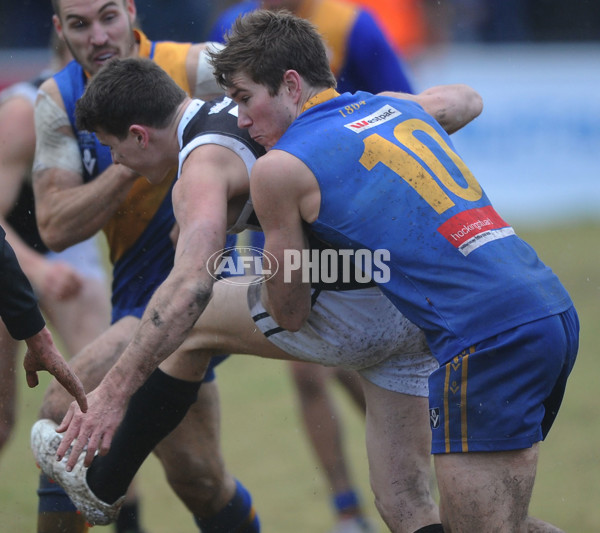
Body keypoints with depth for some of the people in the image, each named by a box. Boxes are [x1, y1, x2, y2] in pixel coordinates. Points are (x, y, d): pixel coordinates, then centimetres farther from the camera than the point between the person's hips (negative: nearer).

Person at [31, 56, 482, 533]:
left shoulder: (204, 165, -7)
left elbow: (190, 285, -25)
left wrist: (114, 391, -25)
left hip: (352, 310, -8)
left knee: (190, 322, 16)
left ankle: (99, 485, 30)